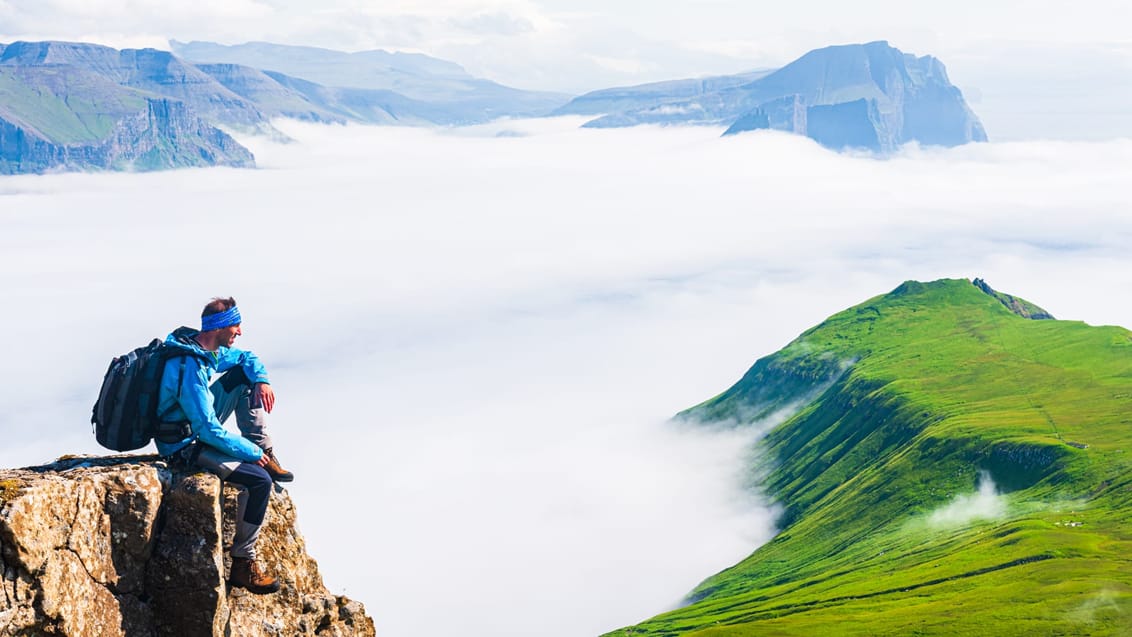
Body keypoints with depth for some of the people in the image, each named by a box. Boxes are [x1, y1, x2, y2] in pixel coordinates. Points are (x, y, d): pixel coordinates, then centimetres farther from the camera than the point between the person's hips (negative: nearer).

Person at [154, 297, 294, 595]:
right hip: (185, 446, -10)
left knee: (245, 373, 6)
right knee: (260, 480, -22)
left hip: (200, 423, 10)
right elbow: (209, 431, -29)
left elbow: (247, 357, 17)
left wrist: (262, 381, -5)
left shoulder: (205, 348, -2)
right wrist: (251, 452, -18)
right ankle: (243, 565, -11)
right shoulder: (189, 369, -30)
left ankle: (266, 454, 9)